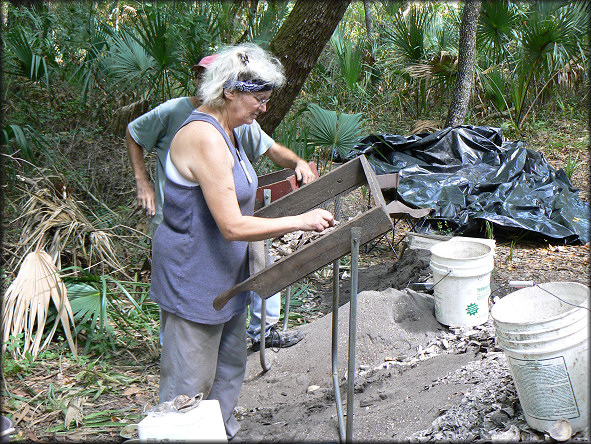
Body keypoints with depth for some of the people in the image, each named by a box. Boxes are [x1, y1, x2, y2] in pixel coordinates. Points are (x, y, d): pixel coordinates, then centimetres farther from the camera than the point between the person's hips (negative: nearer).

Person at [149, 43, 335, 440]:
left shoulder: (225, 131, 7)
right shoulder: (205, 138, -26)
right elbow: (232, 226, -28)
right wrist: (299, 221, -22)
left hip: (223, 272, 10)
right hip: (192, 277, -10)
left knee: (230, 366, 23)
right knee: (190, 382, 3)